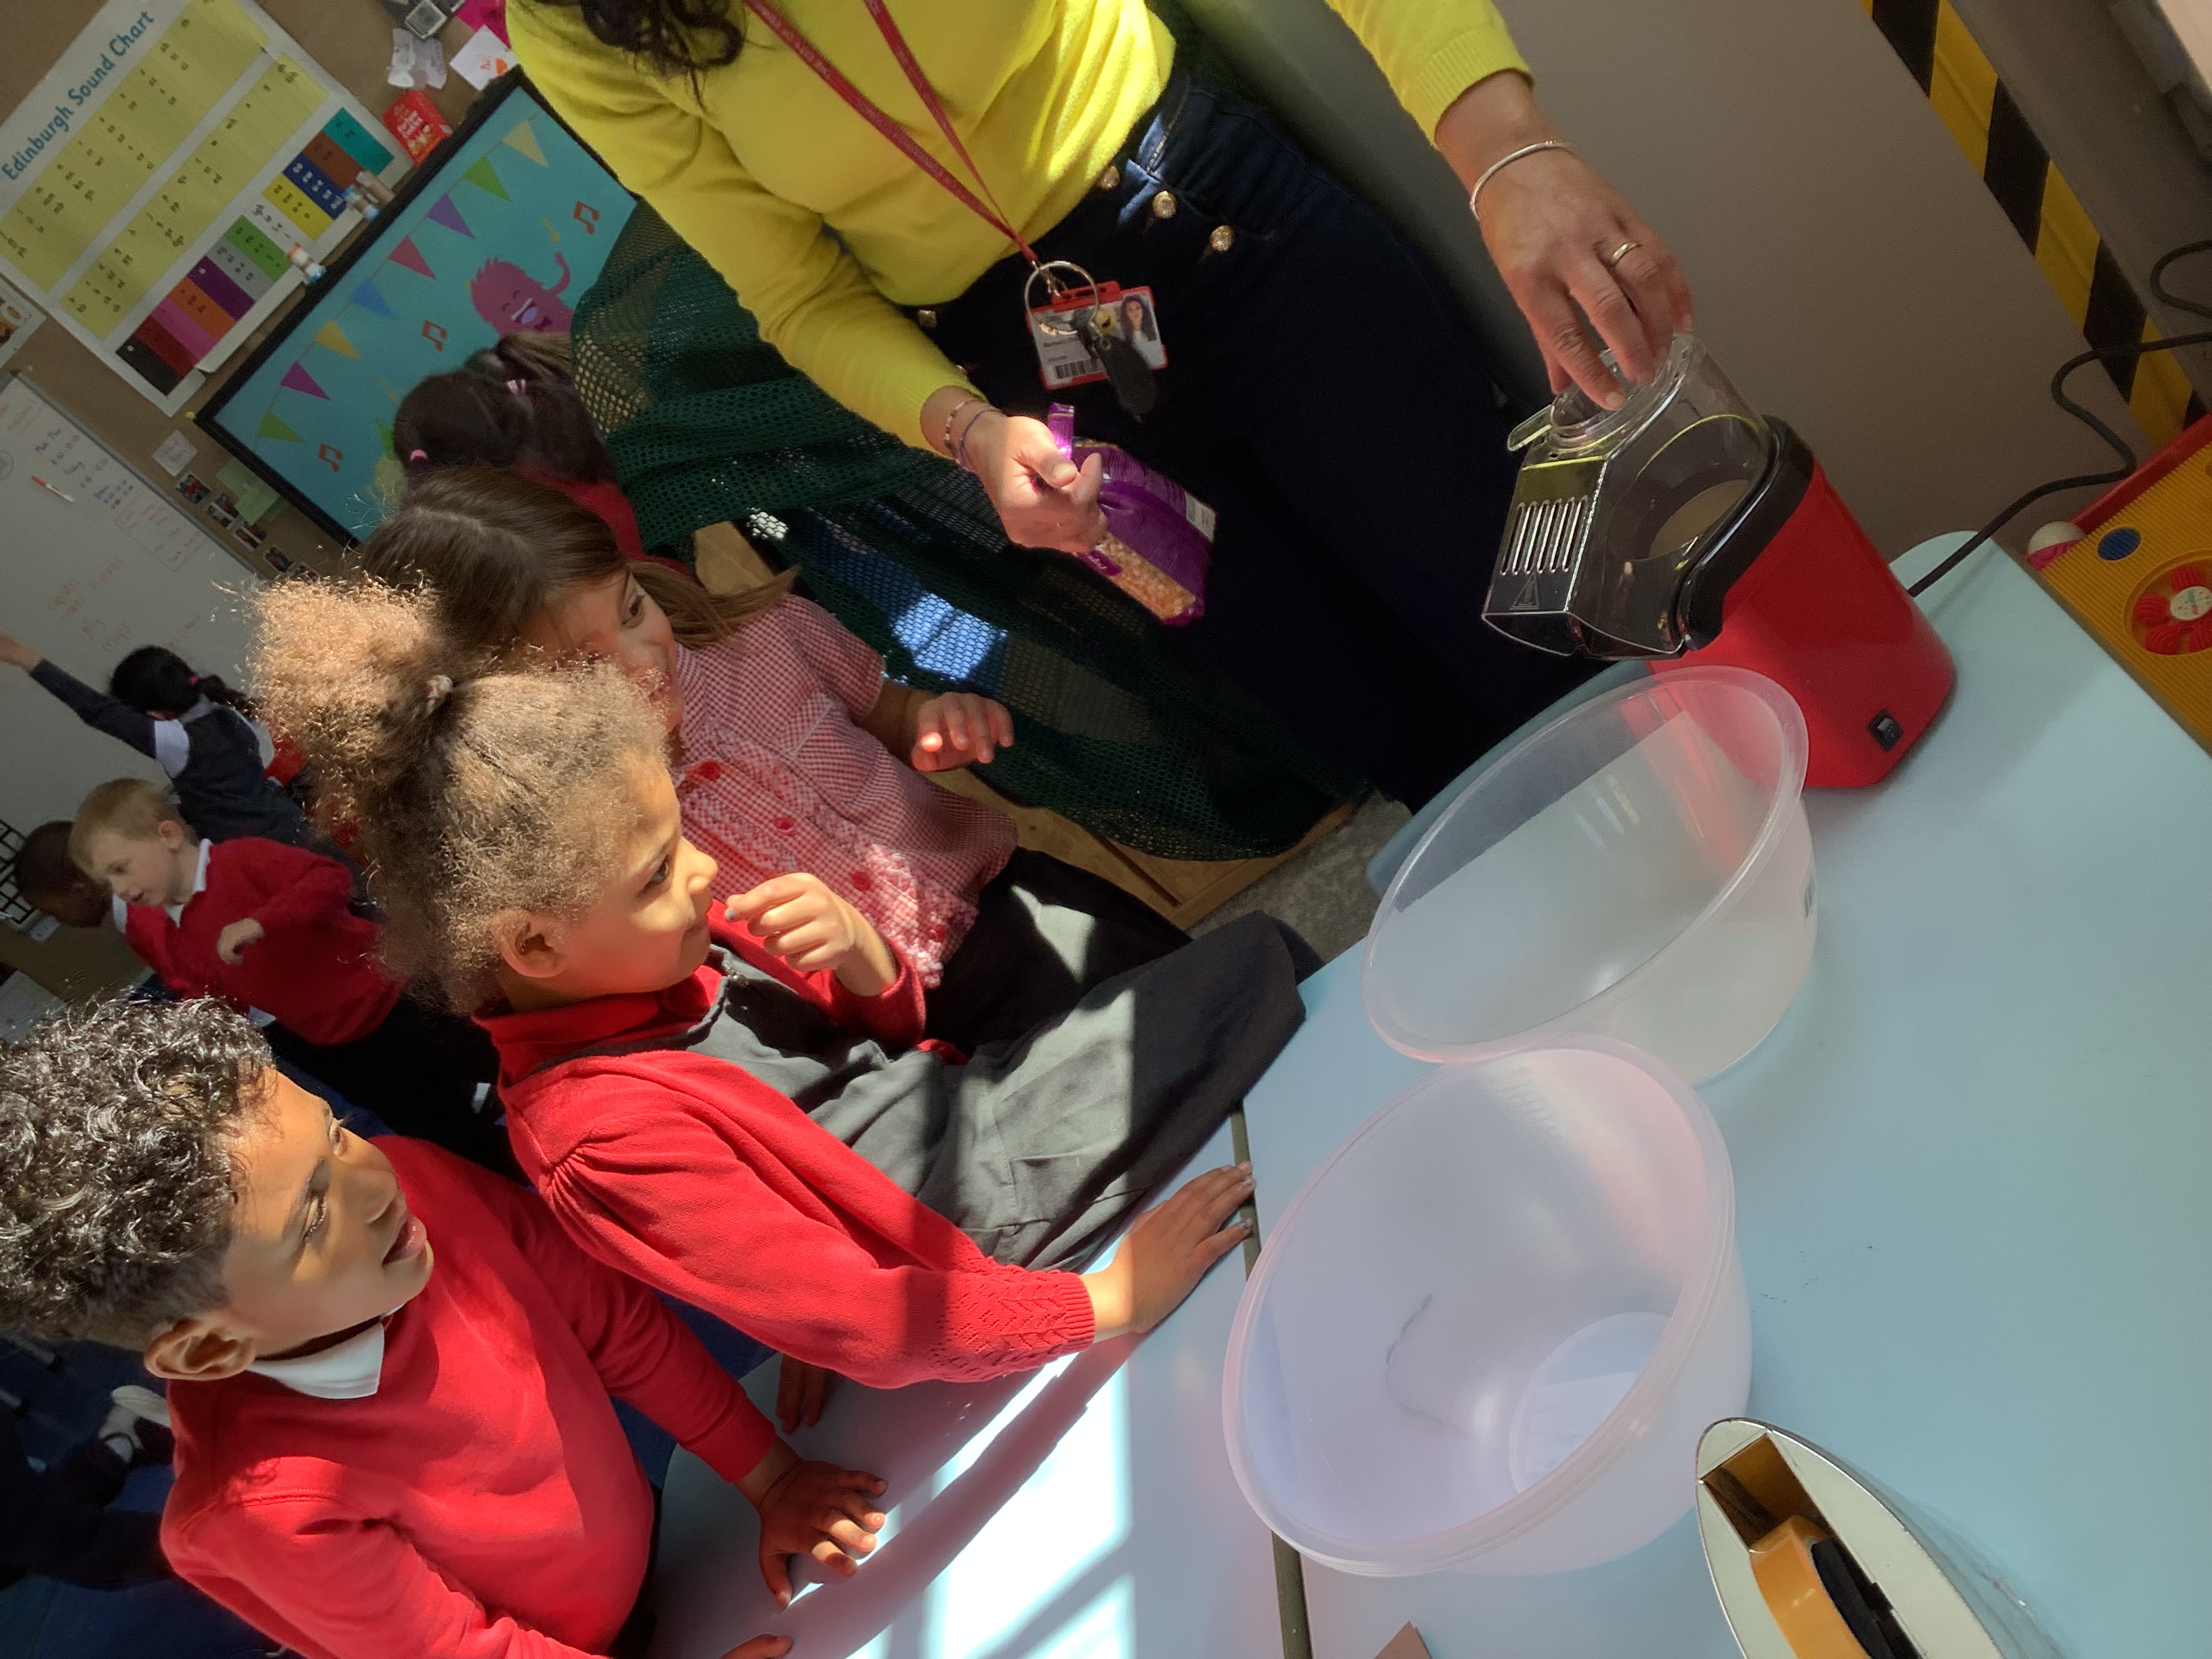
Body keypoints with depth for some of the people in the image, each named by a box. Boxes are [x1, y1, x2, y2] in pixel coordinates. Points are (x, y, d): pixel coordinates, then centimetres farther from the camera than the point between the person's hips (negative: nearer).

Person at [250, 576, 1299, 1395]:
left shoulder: (658, 946, -6)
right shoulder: (606, 1133, -28)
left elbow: (883, 1033, 7)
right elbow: (863, 1323, -25)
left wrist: (858, 953, -16)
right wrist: (1106, 1302, -23)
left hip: (969, 1102, 7)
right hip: (976, 1233, -7)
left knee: (1252, 952, 3)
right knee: (1253, 976, -8)